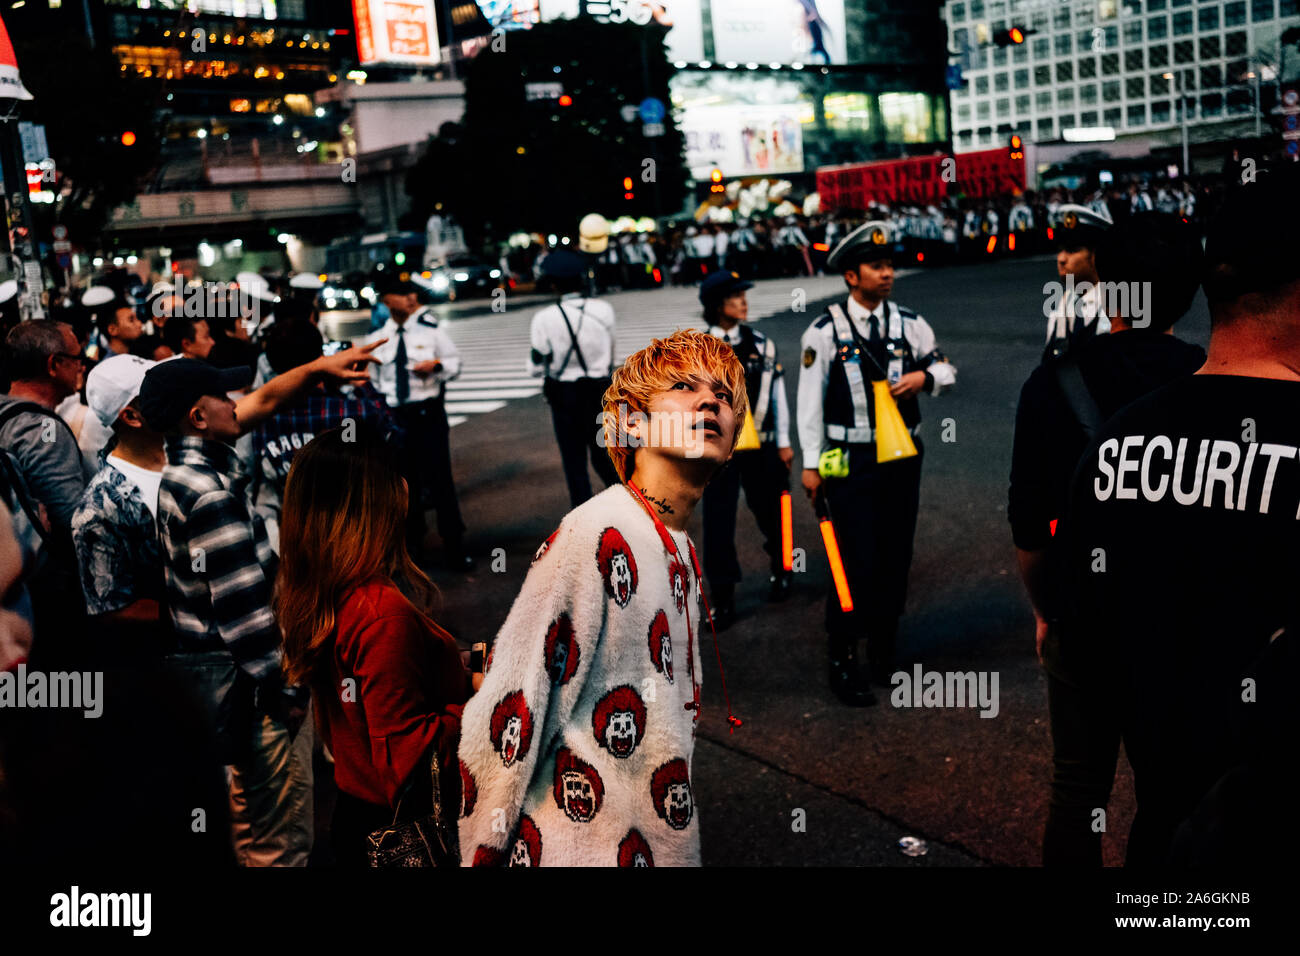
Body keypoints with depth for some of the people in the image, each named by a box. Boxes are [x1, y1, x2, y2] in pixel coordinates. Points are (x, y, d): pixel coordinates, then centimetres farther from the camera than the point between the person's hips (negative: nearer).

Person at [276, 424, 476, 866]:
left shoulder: (310, 598, -2)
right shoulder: (385, 614, -28)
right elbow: (404, 757, -25)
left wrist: (461, 675, 10)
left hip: (352, 809, 9)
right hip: (403, 831, -8)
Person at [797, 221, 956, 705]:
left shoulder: (909, 324, 3)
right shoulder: (825, 332, -8)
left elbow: (946, 367, 15)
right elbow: (810, 401, -5)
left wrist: (925, 377, -9)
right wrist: (811, 464, -5)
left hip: (902, 457, 5)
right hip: (850, 464, -4)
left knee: (896, 558, 12)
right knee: (856, 563, -5)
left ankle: (884, 652, 30)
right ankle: (843, 662, 9)